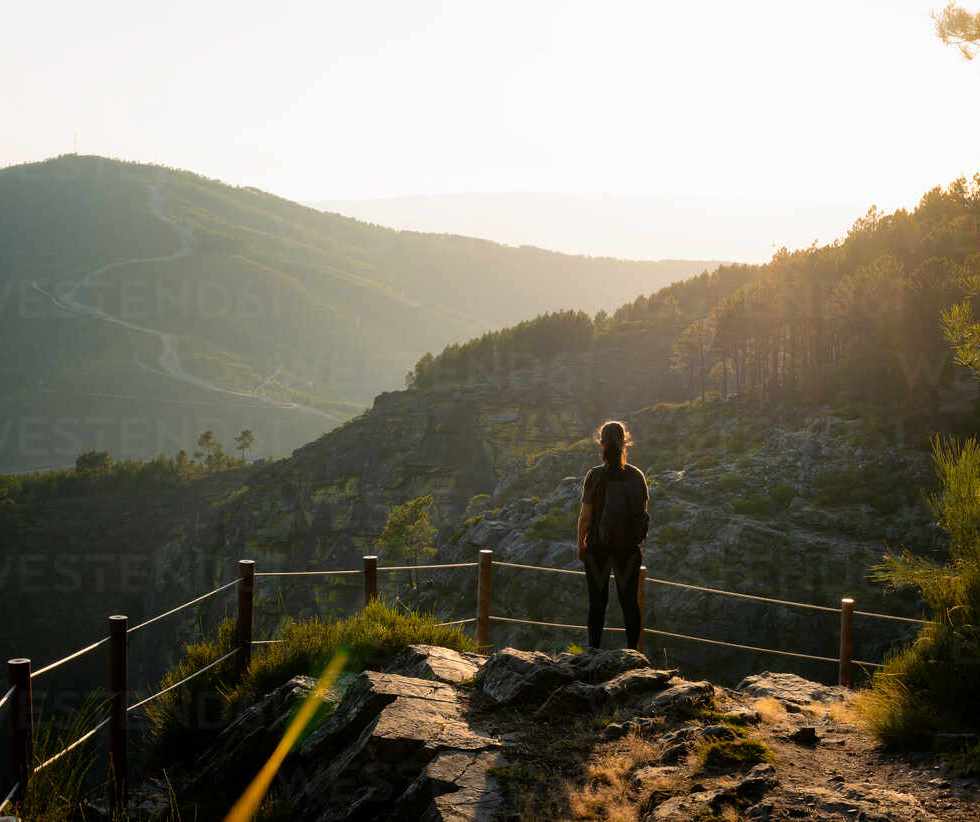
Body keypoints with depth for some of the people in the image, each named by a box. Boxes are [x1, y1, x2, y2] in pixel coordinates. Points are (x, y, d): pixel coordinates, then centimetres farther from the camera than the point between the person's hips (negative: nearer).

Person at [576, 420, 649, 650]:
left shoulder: (595, 476, -12)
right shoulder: (636, 475, -4)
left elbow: (585, 515, -9)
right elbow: (643, 511, 2)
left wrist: (581, 544, 4)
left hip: (597, 547, -2)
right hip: (629, 548, 2)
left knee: (597, 602, 8)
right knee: (629, 601, 11)